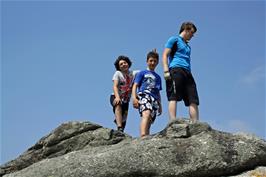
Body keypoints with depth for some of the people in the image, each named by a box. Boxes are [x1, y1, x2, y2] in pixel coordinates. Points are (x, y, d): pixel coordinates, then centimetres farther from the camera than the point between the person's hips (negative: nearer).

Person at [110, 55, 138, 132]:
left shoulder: (133, 73, 1)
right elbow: (115, 86, -20)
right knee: (118, 105, -36)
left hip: (126, 99, 4)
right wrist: (117, 97, -37)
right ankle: (120, 129, -46)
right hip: (115, 97, -4)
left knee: (124, 119, 4)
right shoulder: (118, 73, -7)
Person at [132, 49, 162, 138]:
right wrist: (134, 98, -10)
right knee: (146, 114, -32)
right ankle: (143, 136, -50)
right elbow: (135, 86, 6)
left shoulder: (158, 77, 29)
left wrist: (160, 105, 21)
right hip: (143, 95, -6)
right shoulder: (142, 73, 15)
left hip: (154, 99, 6)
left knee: (149, 122, -2)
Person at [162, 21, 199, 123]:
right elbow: (165, 55, -1)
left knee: (193, 100, -5)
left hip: (187, 72, 8)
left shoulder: (187, 45, 32)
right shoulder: (175, 39, 9)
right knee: (174, 97, -17)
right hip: (176, 70, -8)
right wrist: (166, 71, -14)